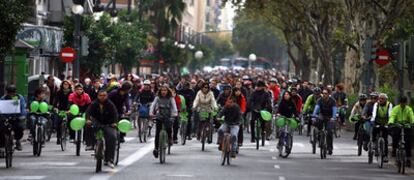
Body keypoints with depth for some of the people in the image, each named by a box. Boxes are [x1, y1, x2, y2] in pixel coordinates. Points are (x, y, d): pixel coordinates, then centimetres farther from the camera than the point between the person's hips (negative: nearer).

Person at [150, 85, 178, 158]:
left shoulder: (171, 98, 0)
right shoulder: (157, 98, 3)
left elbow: (174, 106, -12)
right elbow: (153, 105, -8)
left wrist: (175, 113, -31)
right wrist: (151, 113, -25)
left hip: (168, 117, -1)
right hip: (159, 117, 1)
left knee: (168, 127, -28)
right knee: (157, 133, -4)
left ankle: (170, 138, 0)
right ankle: (156, 148, 2)